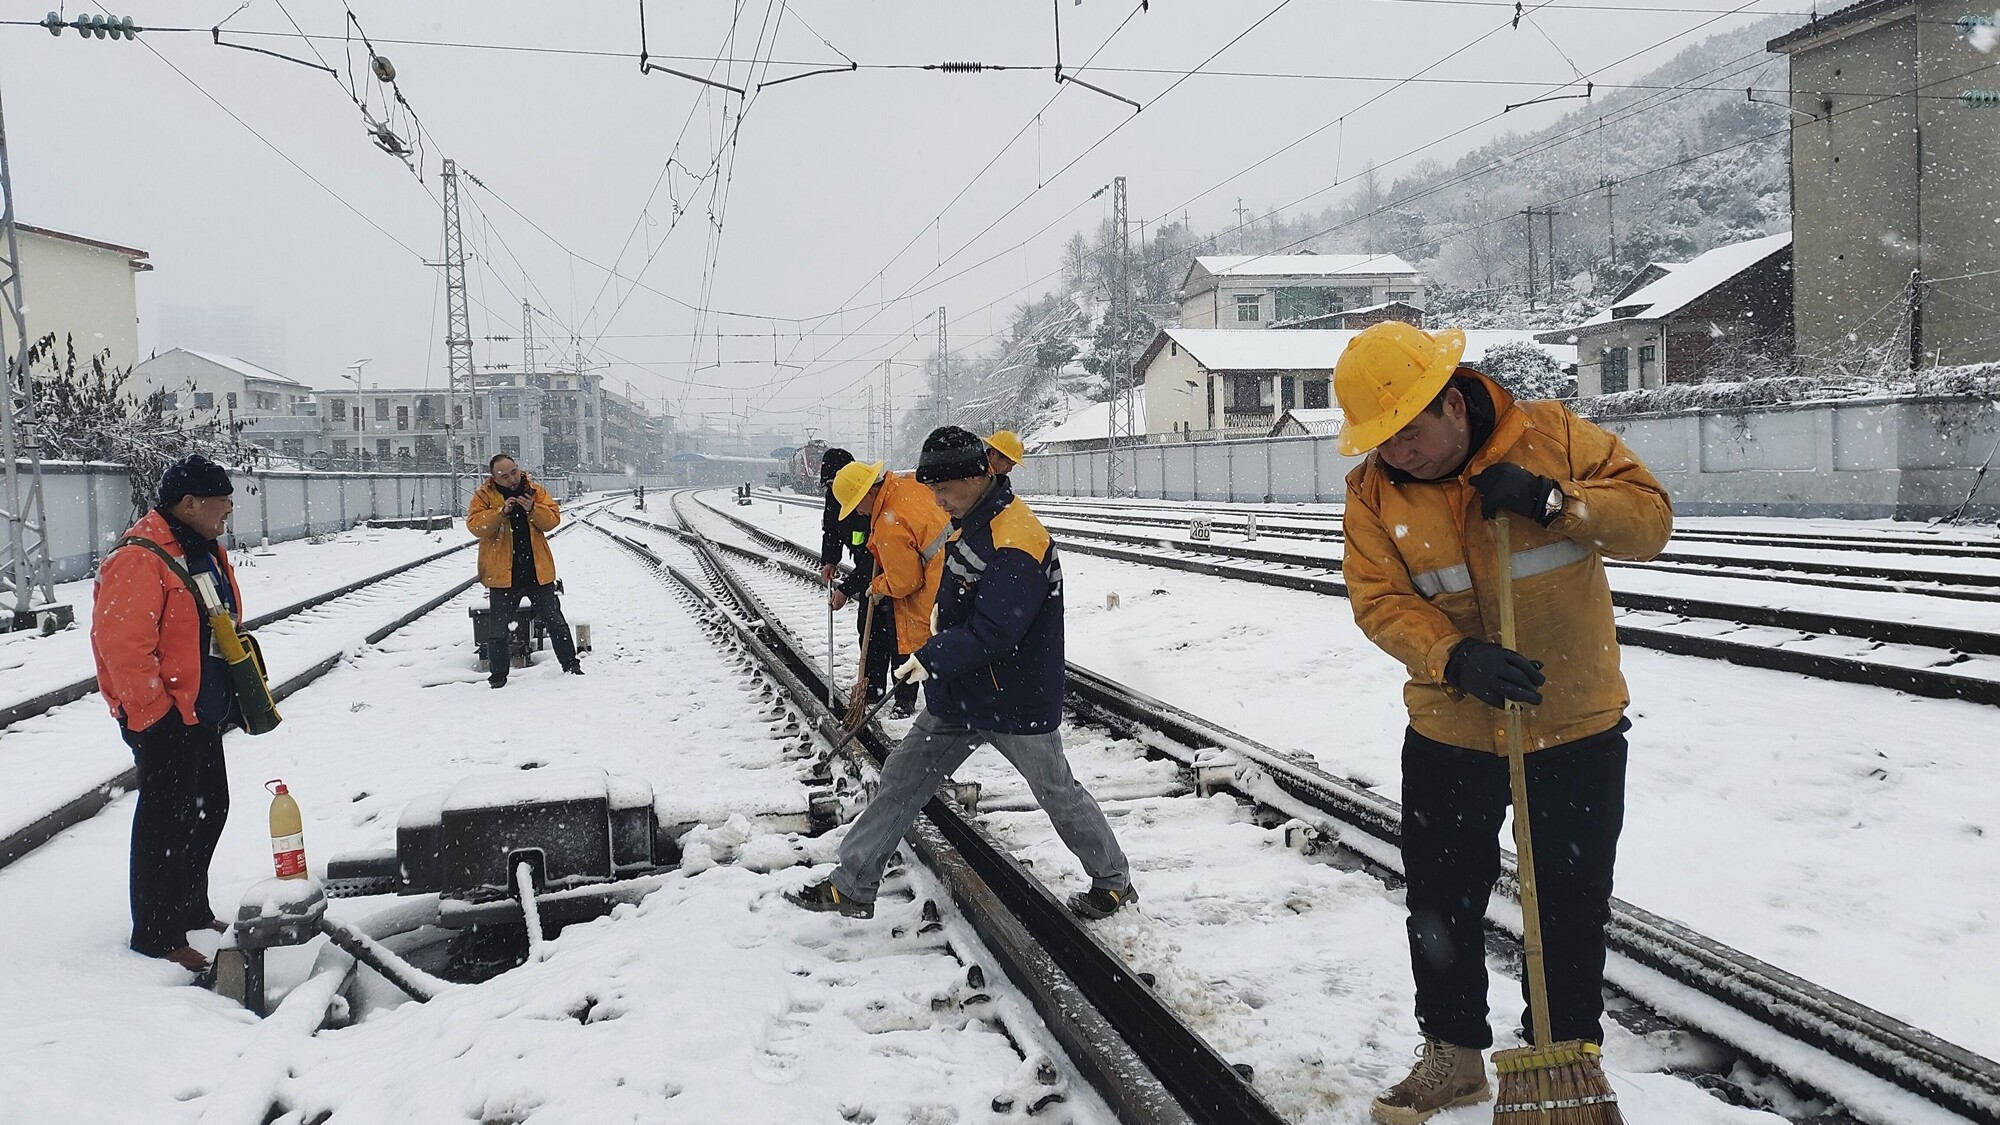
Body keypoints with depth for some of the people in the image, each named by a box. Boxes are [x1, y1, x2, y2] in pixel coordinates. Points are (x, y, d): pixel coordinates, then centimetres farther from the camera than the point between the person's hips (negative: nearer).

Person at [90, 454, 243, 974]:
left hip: (204, 714, 10)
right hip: (164, 719, -10)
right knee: (166, 819, -3)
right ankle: (156, 934, 8)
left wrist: (243, 690, 18)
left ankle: (191, 910, 33)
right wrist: (154, 713, -20)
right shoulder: (139, 560, -20)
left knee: (209, 808, 18)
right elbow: (123, 646, -24)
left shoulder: (207, 552, 12)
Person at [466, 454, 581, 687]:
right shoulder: (484, 496, -3)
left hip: (538, 571, 2)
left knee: (555, 622, 11)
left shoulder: (536, 491, 3)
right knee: (497, 630, 5)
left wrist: (533, 510, -22)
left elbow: (553, 519, -4)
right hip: (502, 574, -1)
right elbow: (474, 525, -14)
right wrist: (501, 512, -25)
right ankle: (498, 674, 17)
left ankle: (570, 664, 23)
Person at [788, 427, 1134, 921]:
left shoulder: (1018, 541, -26)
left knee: (1058, 792, 9)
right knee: (900, 780, 8)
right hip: (959, 694, 9)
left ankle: (1113, 882, 29)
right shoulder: (969, 521, 5)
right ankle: (851, 886, 17)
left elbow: (993, 633, -29)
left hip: (1016, 700, -9)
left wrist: (932, 658, -25)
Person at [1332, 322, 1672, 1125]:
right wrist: (1458, 660, -31)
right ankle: (1453, 1056, 33)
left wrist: (1550, 500, -29)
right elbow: (1381, 602, -14)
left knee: (1572, 907, 12)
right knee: (1439, 905, 13)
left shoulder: (1551, 436, -12)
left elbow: (1650, 517, -13)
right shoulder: (1372, 490, -9)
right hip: (1449, 733, 2)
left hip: (1577, 727, -2)